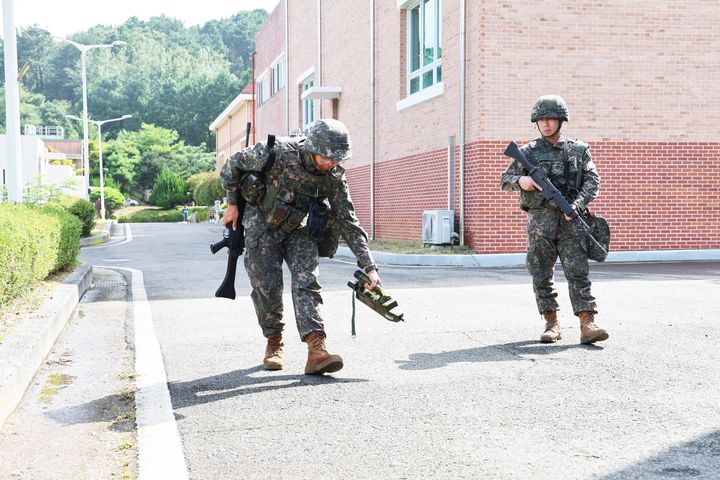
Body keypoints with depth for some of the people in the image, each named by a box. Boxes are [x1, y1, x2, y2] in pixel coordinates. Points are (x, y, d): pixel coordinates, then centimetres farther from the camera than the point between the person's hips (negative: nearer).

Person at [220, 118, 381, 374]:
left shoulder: (334, 177, -16)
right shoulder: (279, 152, -27)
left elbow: (348, 221, -11)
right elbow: (233, 164, -12)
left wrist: (369, 267, -15)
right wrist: (233, 203, -4)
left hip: (300, 228, 2)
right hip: (263, 223, -2)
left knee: (306, 281, -14)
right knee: (267, 284, -6)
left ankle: (317, 351, -23)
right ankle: (274, 343, 16)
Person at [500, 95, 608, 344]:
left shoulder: (578, 150, 9)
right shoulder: (528, 152, 10)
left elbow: (592, 181, 3)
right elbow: (504, 180, 14)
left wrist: (577, 204, -14)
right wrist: (520, 180, -9)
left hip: (570, 221, -1)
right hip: (539, 221, 1)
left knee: (578, 274, -9)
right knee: (541, 276, 2)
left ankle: (588, 324, -13)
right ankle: (551, 324, 11)